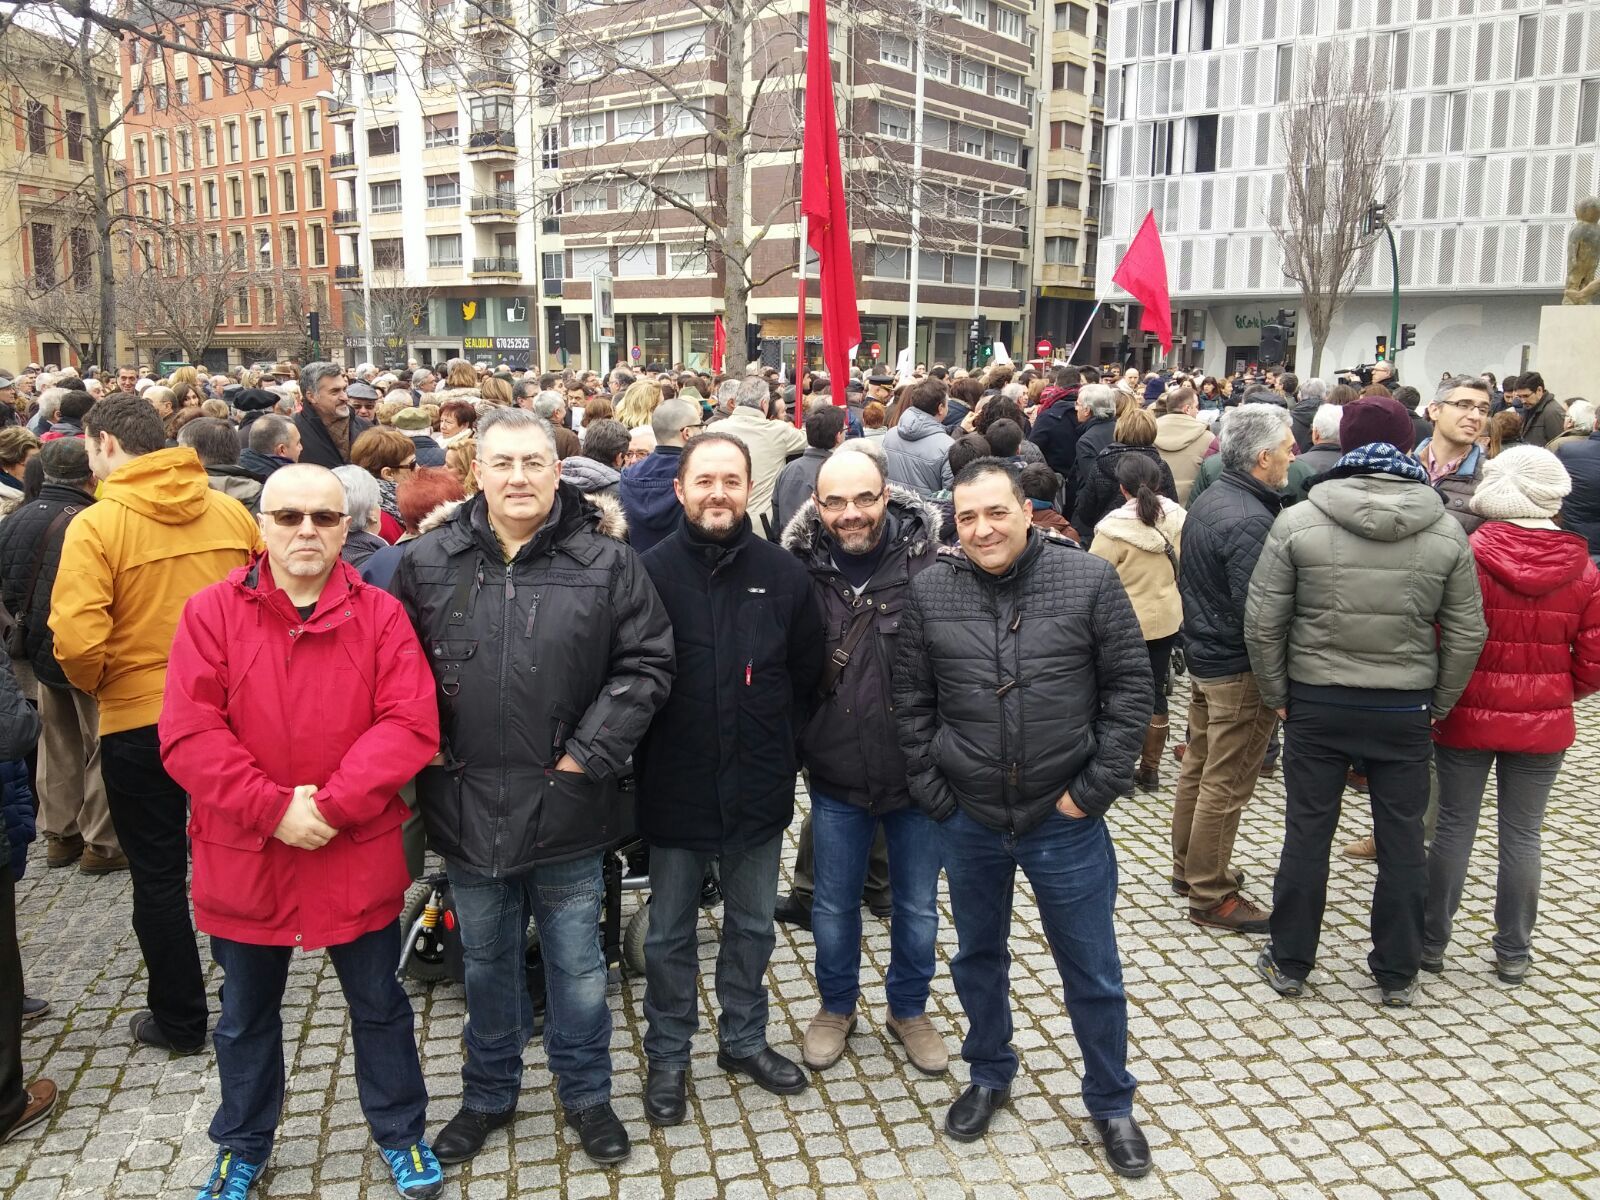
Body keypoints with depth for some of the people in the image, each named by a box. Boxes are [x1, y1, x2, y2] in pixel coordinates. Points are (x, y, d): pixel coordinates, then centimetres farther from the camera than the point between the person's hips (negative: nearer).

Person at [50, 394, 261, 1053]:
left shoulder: (96, 524, -14)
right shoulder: (230, 511, -3)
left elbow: (77, 641, -22)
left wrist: (93, 684, -1)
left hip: (138, 720, -4)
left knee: (158, 876, 12)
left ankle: (180, 1018, 24)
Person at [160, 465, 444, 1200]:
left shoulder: (380, 614, -5)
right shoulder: (211, 612, -5)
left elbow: (409, 726, -13)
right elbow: (188, 734, -12)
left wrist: (331, 805, -22)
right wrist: (272, 808, -21)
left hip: (356, 856, 0)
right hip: (243, 856, 1)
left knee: (378, 1004, 16)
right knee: (245, 1015, 21)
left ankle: (400, 1133, 36)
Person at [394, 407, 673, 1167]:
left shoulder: (606, 561, -6)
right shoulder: (427, 562, -1)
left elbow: (646, 661, -6)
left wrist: (593, 752, -11)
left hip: (566, 806, -2)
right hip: (467, 807, 2)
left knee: (577, 965, 14)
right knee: (486, 962, 20)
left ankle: (586, 1093, 36)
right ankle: (488, 1095, 41)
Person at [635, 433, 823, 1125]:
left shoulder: (783, 574, -3)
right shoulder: (651, 572, -10)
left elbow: (808, 676, 5)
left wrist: (782, 747, 2)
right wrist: (643, 760, -7)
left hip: (759, 789, 2)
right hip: (674, 790, -2)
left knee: (752, 925, 19)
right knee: (670, 933, 14)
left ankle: (744, 1039, 40)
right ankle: (668, 1056, 33)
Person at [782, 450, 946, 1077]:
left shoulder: (929, 563, -13)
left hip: (919, 772, -1)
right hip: (837, 774, 1)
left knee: (918, 906, 17)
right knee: (833, 904, 17)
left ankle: (909, 1008, 41)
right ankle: (836, 1005, 42)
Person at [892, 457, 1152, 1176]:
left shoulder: (1089, 581, -9)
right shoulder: (930, 592, -4)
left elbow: (1130, 688, -5)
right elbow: (912, 701, 3)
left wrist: (1095, 788, -9)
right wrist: (932, 792, -2)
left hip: (1065, 821, -2)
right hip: (968, 821, 2)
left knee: (1093, 973, 12)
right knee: (978, 956, 20)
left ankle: (1111, 1103, 34)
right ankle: (988, 1078, 43)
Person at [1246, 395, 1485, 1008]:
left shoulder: (1298, 522, -10)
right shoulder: (1446, 531, -4)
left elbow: (1263, 622, -9)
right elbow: (1466, 634, -1)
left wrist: (1277, 694, 3)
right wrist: (1439, 705, 10)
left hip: (1317, 704, -1)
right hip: (1406, 709, 1)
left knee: (1308, 832, 10)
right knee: (1402, 839, 13)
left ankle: (1289, 962, 23)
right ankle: (1397, 974, 27)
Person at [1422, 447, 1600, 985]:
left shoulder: (1468, 555, -14)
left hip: (1467, 718, -2)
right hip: (1543, 724, 2)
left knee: (1454, 827, 9)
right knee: (1522, 835, 11)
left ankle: (1431, 941, 20)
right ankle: (1513, 953, 22)